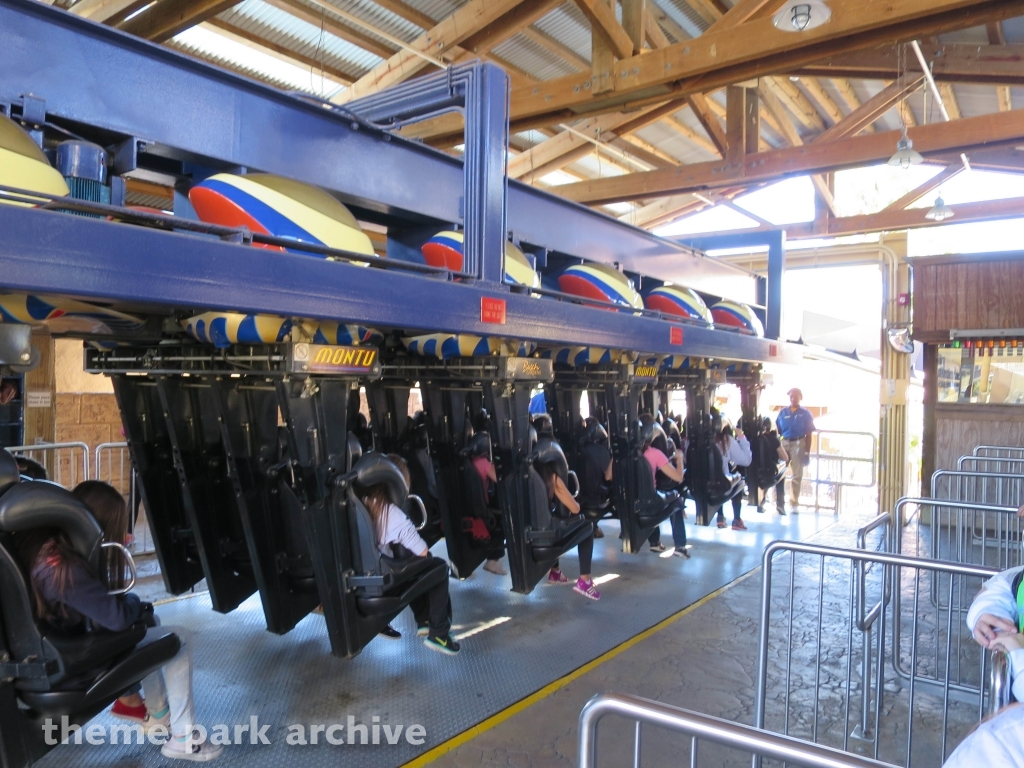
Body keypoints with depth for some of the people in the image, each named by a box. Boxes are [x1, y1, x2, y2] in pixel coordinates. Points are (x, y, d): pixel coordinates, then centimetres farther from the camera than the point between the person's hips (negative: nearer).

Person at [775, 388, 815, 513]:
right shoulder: (783, 412, 7)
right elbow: (777, 431, 6)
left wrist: (807, 452, -4)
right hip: (783, 443, 2)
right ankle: (779, 503, 3)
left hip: (798, 444, -2)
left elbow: (808, 434, 0)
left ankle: (794, 504, 10)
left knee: (797, 475, 3)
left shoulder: (806, 414, 2)